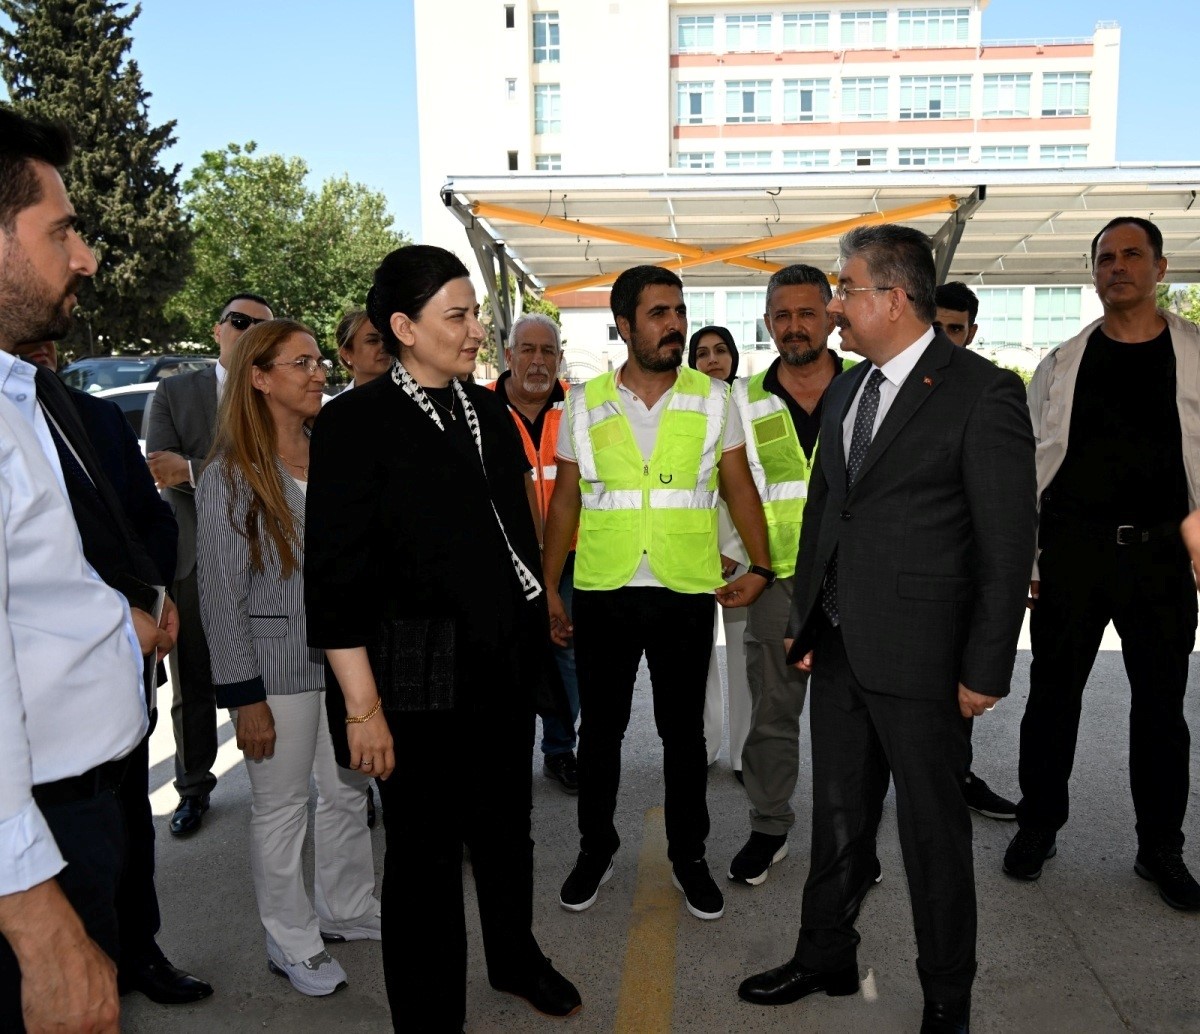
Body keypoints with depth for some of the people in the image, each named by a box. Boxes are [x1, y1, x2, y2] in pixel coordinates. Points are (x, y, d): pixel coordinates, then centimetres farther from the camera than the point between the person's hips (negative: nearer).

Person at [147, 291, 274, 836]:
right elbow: (159, 467, -6)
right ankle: (193, 788, 27)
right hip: (194, 558, 1)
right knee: (193, 686, 11)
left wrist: (194, 471, -17)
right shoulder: (174, 392, 7)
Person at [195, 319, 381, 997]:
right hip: (277, 666, -5)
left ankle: (348, 909, 37)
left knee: (350, 790, 16)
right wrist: (244, 695, -12)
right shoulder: (231, 477, -10)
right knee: (282, 805, 8)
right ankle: (292, 942, 27)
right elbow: (222, 595, -10)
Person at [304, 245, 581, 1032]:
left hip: (506, 665, 6)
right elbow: (337, 577, -15)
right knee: (424, 849, 9)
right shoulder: (356, 423, -12)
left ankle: (516, 956, 47)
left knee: (507, 824, 22)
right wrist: (362, 706, -16)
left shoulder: (488, 410, 7)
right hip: (420, 678, -6)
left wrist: (534, 634, 14)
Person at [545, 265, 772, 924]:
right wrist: (549, 589, 4)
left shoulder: (712, 399, 2)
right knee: (600, 728, 12)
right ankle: (595, 850, 31)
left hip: (687, 593, 0)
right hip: (602, 592, 1)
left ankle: (688, 855, 29)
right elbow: (565, 501, 6)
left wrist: (760, 567, -6)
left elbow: (739, 487, 4)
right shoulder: (584, 403, 2)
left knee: (684, 730, 12)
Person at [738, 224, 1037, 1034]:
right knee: (838, 816, 19)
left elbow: (1008, 542, -13)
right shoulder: (847, 389, 10)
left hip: (920, 655, -6)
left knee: (934, 831, 10)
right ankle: (826, 958, 38)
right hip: (839, 647, 7)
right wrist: (805, 621, 13)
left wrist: (987, 669, -13)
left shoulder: (983, 392, -12)